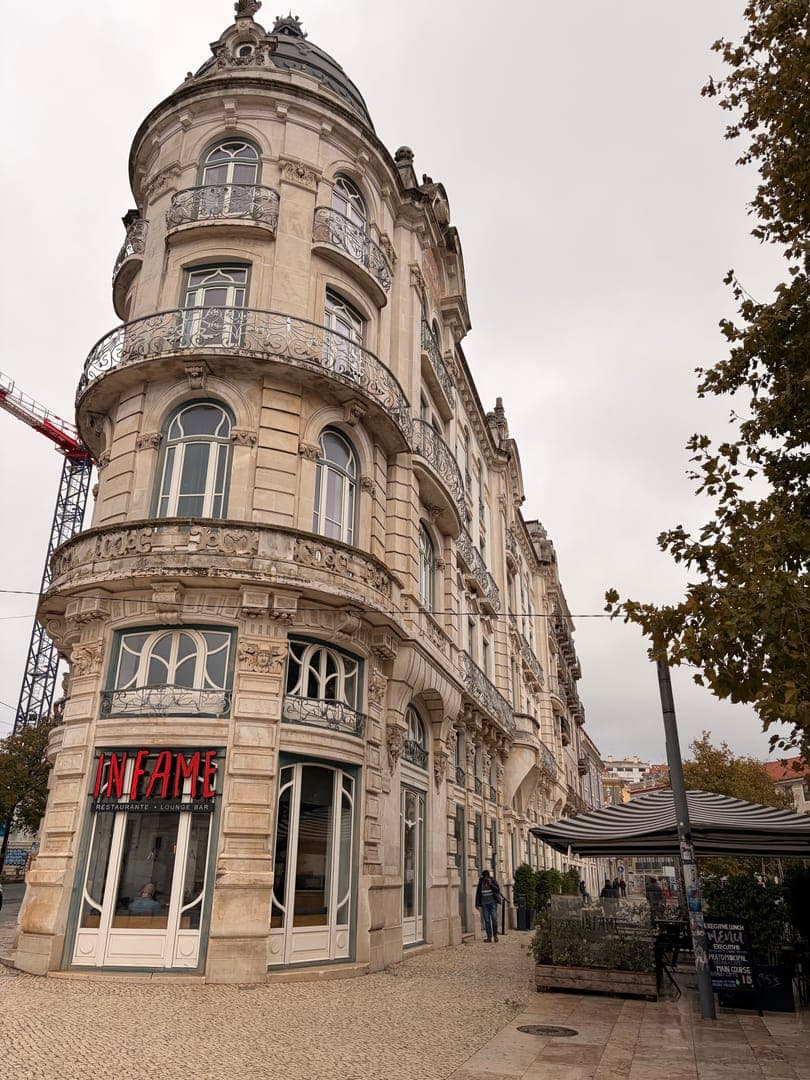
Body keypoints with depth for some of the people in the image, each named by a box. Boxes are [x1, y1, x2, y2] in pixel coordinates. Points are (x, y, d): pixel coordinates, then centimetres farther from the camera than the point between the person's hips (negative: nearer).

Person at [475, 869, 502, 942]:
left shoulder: (493, 880, 0)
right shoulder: (480, 882, 4)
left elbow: (497, 889, -6)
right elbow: (478, 893, 7)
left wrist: (490, 884, -17)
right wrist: (477, 904, 5)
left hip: (493, 902, -2)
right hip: (484, 903, 2)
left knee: (494, 919, -8)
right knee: (486, 921, 0)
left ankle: (495, 934, 12)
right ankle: (489, 937, 5)